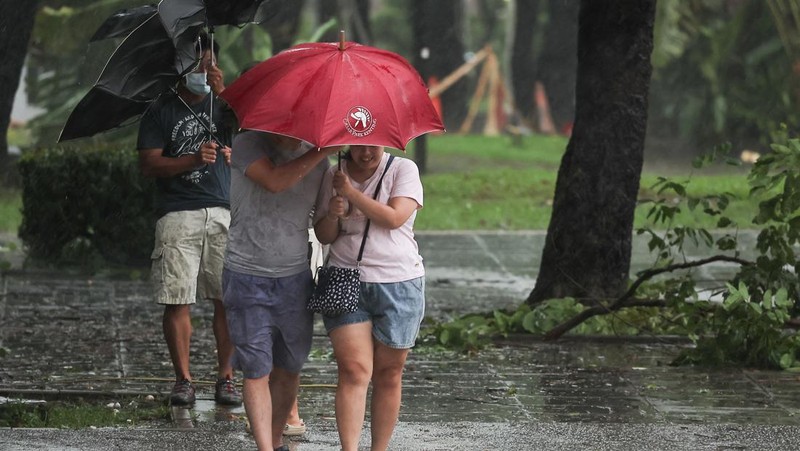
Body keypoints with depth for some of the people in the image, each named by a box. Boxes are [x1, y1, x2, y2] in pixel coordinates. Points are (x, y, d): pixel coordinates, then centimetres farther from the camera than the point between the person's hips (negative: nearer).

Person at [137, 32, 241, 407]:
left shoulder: (223, 104, 14)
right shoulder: (161, 111, 9)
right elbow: (149, 164, 1)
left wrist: (224, 91, -18)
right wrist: (194, 159, -12)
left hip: (224, 212, 1)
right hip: (178, 216, -1)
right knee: (177, 300, -5)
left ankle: (226, 376, 5)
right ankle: (183, 379, 2)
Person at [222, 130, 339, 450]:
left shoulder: (316, 158, 5)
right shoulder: (248, 145, -6)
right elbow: (275, 181, -26)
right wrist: (324, 150, -24)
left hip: (295, 278, 3)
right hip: (247, 277, -3)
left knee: (288, 369, 9)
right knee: (255, 371, -5)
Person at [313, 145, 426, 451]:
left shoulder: (403, 170, 1)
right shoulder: (334, 176, 8)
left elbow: (394, 218, -14)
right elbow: (323, 236, 8)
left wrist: (350, 192, -13)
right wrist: (333, 215, -14)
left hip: (398, 285, -1)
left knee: (389, 373, 4)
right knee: (354, 370, -12)